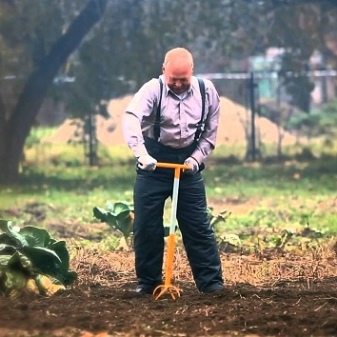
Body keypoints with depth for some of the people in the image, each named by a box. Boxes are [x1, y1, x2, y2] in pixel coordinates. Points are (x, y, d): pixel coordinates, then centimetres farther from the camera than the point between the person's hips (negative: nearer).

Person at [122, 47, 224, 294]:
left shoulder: (206, 91, -4)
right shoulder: (153, 89, -14)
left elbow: (210, 131, 6)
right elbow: (131, 118, -31)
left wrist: (196, 158, -8)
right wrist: (141, 153, -44)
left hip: (188, 162, 1)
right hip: (154, 162, -1)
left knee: (198, 225, 0)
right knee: (146, 224, 1)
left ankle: (211, 281, 5)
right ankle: (148, 281, 14)